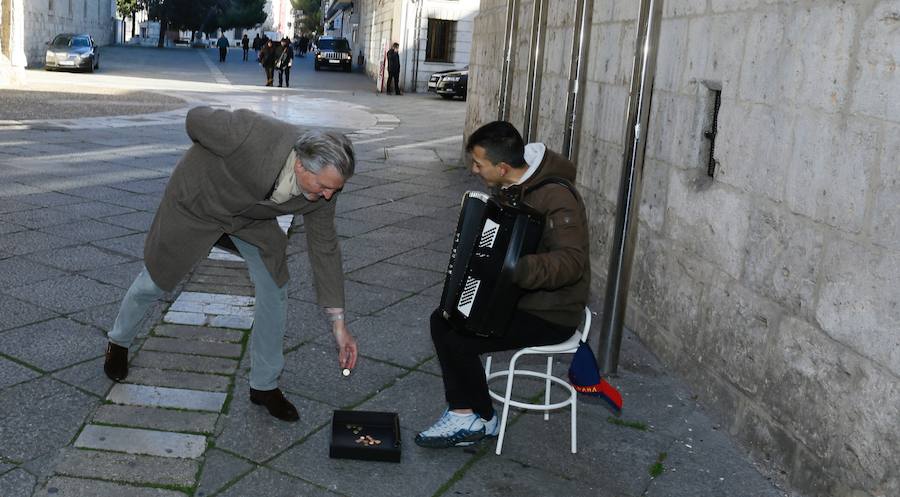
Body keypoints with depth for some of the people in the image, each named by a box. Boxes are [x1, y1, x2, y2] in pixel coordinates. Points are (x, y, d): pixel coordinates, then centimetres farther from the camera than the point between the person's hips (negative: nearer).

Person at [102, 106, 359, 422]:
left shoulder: (323, 181, -26)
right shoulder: (249, 135, -44)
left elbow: (324, 248, -14)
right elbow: (196, 118, -23)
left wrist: (338, 322, -13)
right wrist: (209, 163, -3)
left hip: (251, 216, 4)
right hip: (198, 200, -3)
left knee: (274, 290, -6)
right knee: (156, 281, 13)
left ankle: (264, 385, 13)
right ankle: (119, 342, 45)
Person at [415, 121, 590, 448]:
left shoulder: (556, 197, -25)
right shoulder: (507, 187, 3)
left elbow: (572, 262, -36)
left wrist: (516, 269, -48)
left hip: (550, 316, -9)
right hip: (514, 297, 9)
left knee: (458, 340, -16)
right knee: (443, 320, -1)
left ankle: (482, 420, 8)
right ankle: (463, 413, 6)